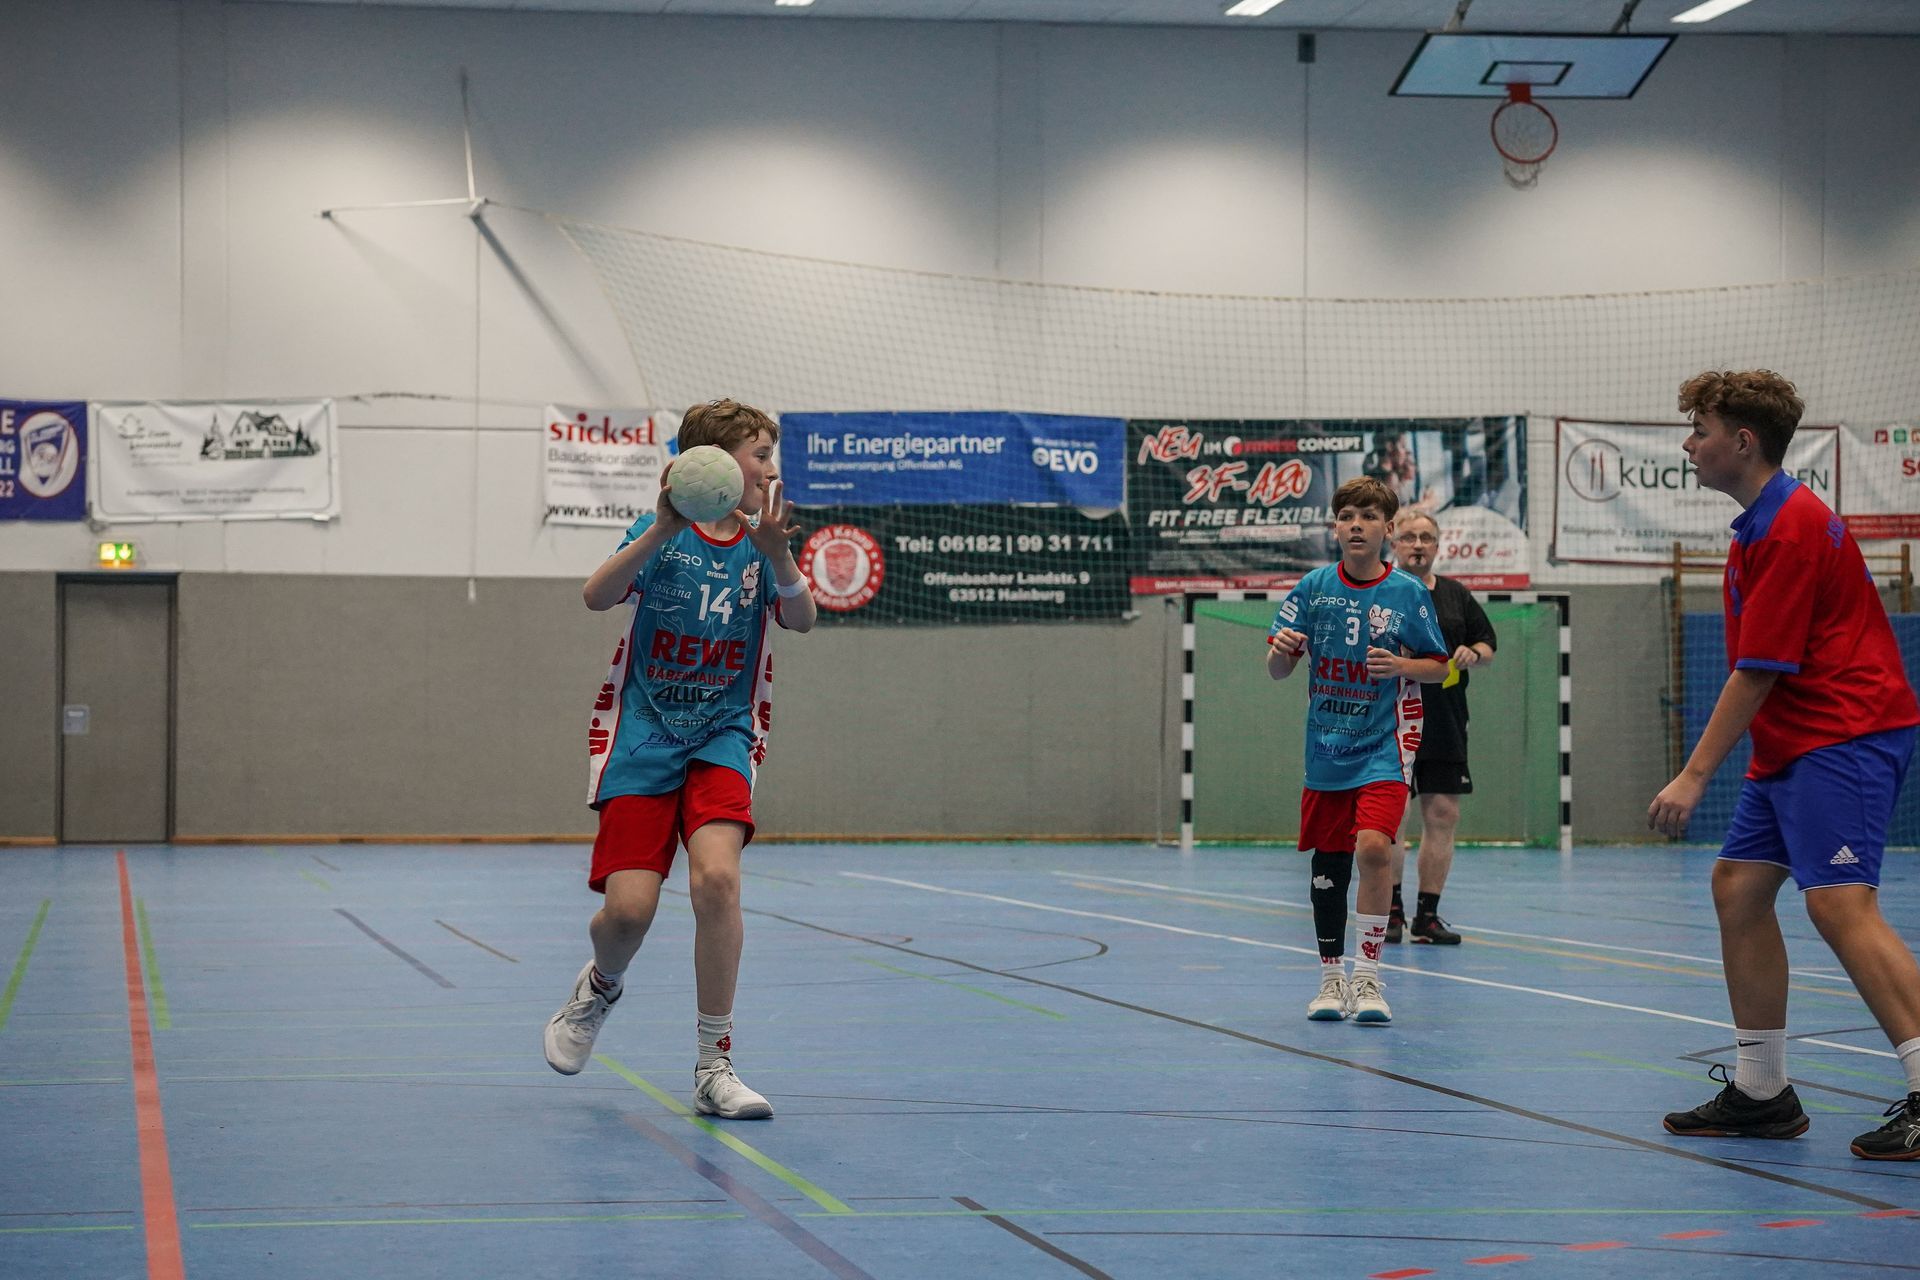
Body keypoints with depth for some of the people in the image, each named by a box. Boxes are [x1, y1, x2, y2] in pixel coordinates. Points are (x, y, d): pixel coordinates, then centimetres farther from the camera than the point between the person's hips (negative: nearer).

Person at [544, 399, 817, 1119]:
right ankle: (600, 987, 27)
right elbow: (597, 597, -19)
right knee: (628, 908, -12)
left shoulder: (760, 546, 6)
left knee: (716, 876, -24)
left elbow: (802, 619, -11)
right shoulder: (660, 534, -1)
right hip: (642, 736, -1)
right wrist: (662, 530, -32)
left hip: (722, 737, 2)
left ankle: (714, 1068, -14)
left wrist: (776, 553, -30)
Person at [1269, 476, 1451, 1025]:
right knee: (1328, 865, 8)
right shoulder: (1314, 587, 2)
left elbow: (1440, 667, 4)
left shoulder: (1409, 593, -3)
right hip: (1326, 748, 3)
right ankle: (1332, 976, 24)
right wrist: (1281, 650, -19)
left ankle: (1368, 974, -12)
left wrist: (1400, 665, -15)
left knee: (1373, 846, -22)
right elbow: (1277, 671, 3)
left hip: (1383, 746, -3)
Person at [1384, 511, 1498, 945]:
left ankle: (1427, 916, 9)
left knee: (1443, 815, 1)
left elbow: (1488, 645, 18)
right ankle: (1391, 911, 10)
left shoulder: (1456, 596, 13)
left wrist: (1473, 653, -3)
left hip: (1444, 725, 4)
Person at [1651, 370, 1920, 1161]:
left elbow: (1759, 672, -18)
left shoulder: (1790, 528, -16)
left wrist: (1695, 776, -16)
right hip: (1795, 743, 11)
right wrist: (1704, 770, 19)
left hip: (1845, 736, -11)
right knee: (1738, 885, 9)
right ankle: (1761, 1093, 15)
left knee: (1839, 902, -20)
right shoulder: (1760, 525, 17)